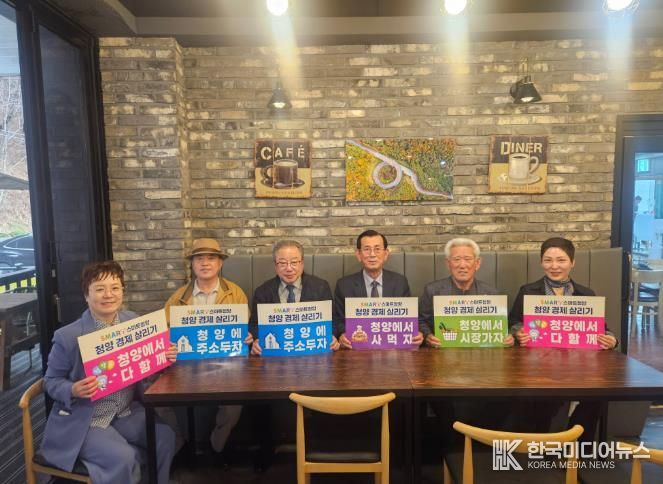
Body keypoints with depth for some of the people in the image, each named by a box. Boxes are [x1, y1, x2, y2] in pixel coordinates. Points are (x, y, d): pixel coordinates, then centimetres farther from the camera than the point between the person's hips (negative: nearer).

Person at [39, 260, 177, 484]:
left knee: (165, 436, -14)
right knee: (122, 457, -24)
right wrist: (74, 390, -25)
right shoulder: (68, 336, -17)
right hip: (83, 420, -4)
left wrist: (163, 356, -12)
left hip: (127, 411, 5)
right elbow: (51, 381, -5)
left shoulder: (133, 322, -4)